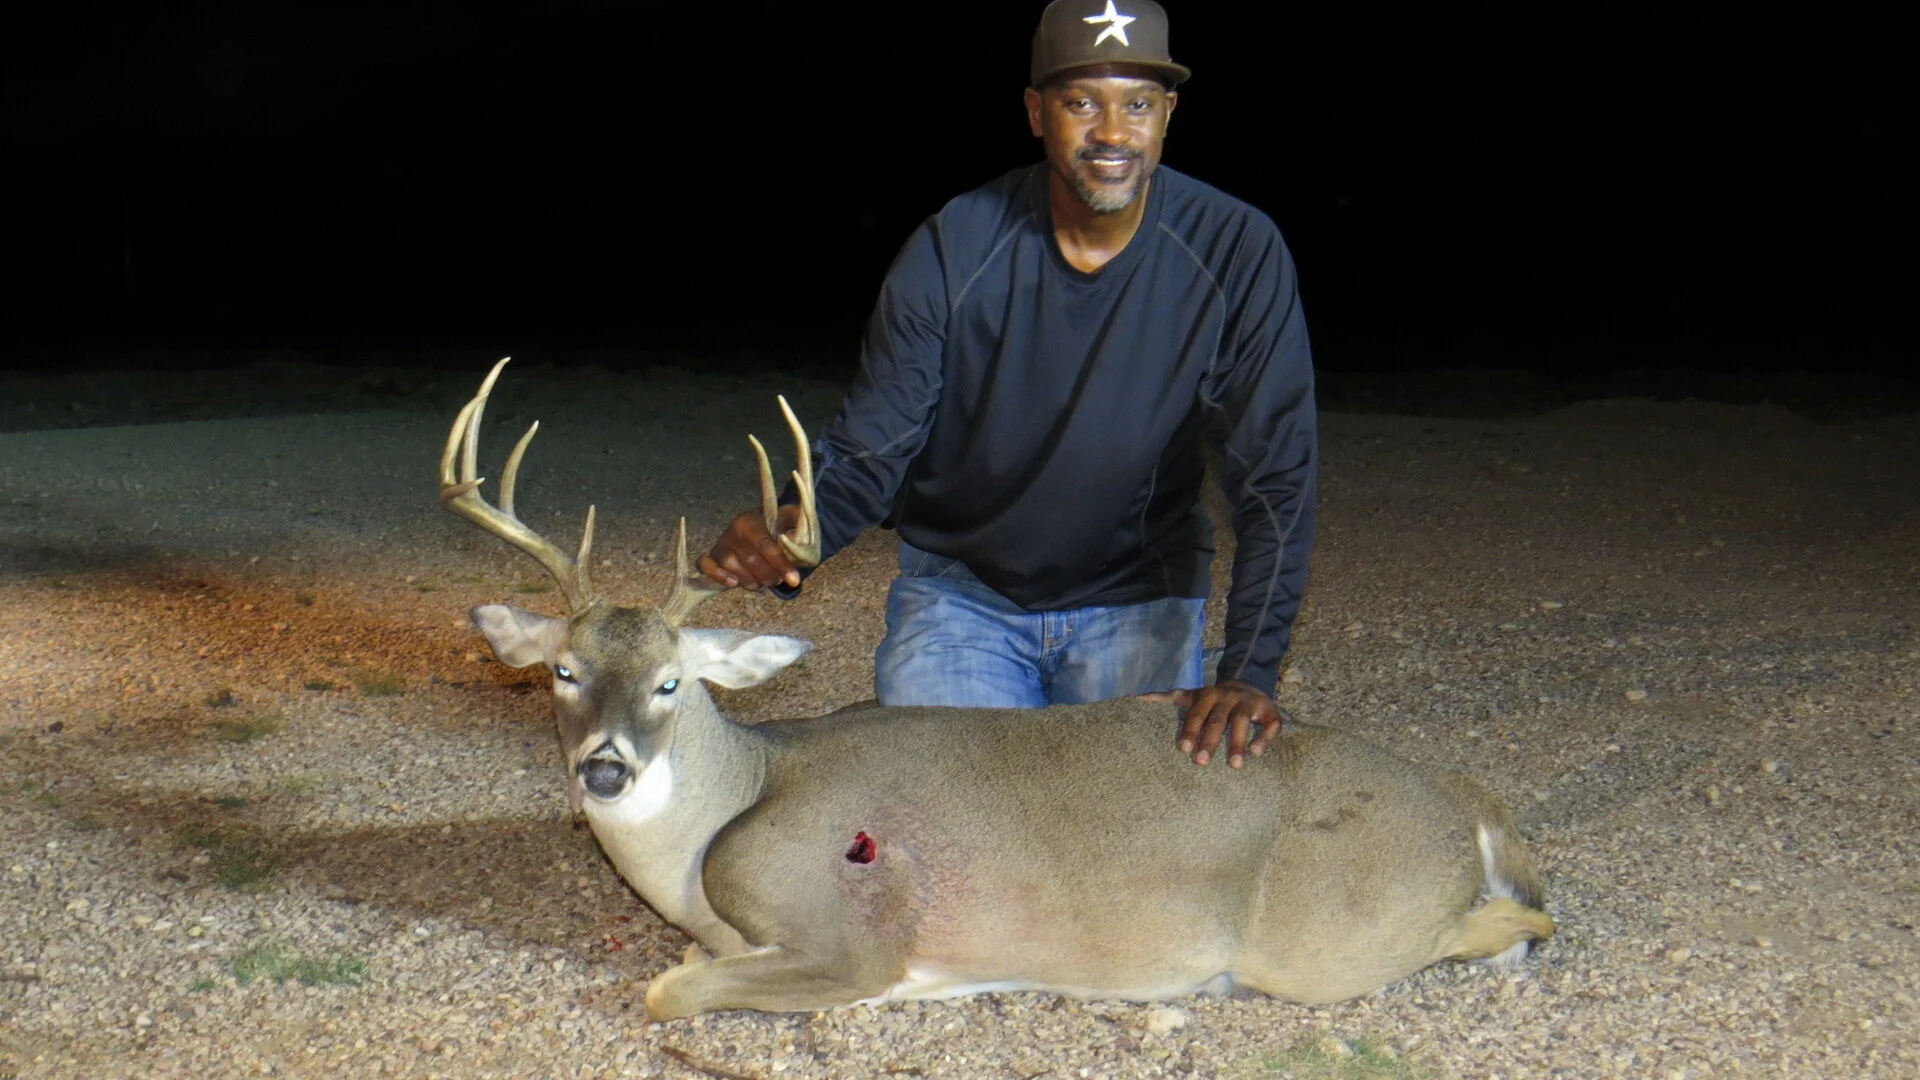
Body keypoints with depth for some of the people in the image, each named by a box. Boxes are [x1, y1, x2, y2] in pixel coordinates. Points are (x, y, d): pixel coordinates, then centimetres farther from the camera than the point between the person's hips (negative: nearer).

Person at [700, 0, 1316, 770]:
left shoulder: (1236, 253, -17)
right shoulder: (951, 253, -16)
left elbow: (1276, 477, -17)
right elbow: (868, 452, -13)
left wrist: (1249, 674, -28)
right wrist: (791, 531, -36)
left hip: (1140, 599, 0)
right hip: (962, 591, 0)